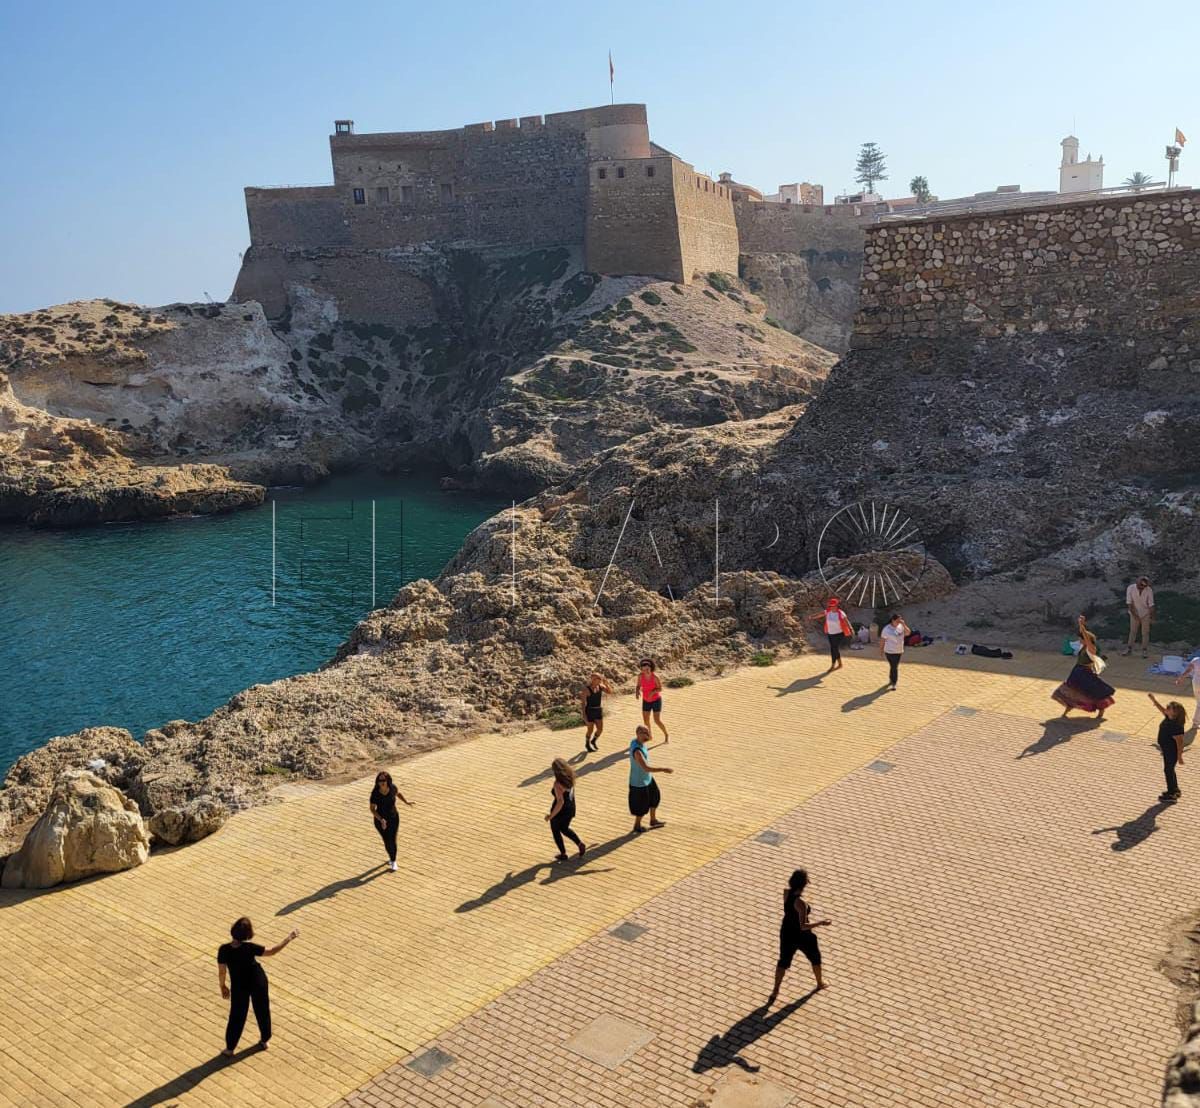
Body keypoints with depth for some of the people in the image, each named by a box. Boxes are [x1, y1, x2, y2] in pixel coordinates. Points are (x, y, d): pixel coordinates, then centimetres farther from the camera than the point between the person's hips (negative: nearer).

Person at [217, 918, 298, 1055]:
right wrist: (289, 939, -9)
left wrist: (223, 986, 7)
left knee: (237, 1016, 19)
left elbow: (221, 972, -12)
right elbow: (271, 952, -17)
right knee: (262, 1011, 21)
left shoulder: (224, 950, -24)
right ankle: (264, 1040, 39)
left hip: (239, 986, 1)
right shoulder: (249, 948, -28)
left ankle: (230, 1048, 29)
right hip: (258, 982, -1)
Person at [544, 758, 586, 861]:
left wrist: (551, 816, -24)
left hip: (560, 811, -7)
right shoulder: (570, 777, -7)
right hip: (570, 808, 7)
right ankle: (580, 844, 16)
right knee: (564, 829, 31)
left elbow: (560, 802, -33)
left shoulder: (558, 783, -31)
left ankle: (563, 854, 32)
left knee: (555, 831, 21)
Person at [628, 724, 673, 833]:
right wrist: (663, 769, -31)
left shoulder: (636, 741, -6)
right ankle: (637, 826, 34)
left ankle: (653, 820, 43)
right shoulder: (637, 750, -36)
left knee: (655, 796, 23)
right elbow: (646, 768, -38)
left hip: (647, 778, 9)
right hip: (639, 782, -9)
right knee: (642, 805, 11)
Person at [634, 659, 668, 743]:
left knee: (657, 721, -7)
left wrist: (652, 692, -38)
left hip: (656, 700, -4)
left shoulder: (655, 676, -28)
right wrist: (637, 692, -30)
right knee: (645, 721, 7)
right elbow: (638, 686, -7)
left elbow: (660, 689, -18)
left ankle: (666, 735, 19)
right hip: (646, 701, 4)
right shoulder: (640, 675, -17)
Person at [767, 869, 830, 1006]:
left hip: (786, 933, 5)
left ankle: (775, 992, 22)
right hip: (802, 936, -5)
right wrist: (821, 922, -24)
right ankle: (820, 982, 48)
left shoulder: (786, 892, -14)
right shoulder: (801, 902, -34)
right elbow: (803, 926, -32)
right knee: (815, 958, 25)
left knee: (783, 961, 20)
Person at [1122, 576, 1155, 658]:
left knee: (1145, 633, 3)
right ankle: (1129, 649, 18)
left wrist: (1152, 617, -12)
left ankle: (1144, 650, 12)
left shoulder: (1149, 590, -19)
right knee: (1132, 632, 9)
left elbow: (1151, 605, -14)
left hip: (1145, 614, -1)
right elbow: (1129, 603, -15)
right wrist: (1134, 615, -15)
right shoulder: (1130, 588, -18)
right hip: (1134, 614, 1)